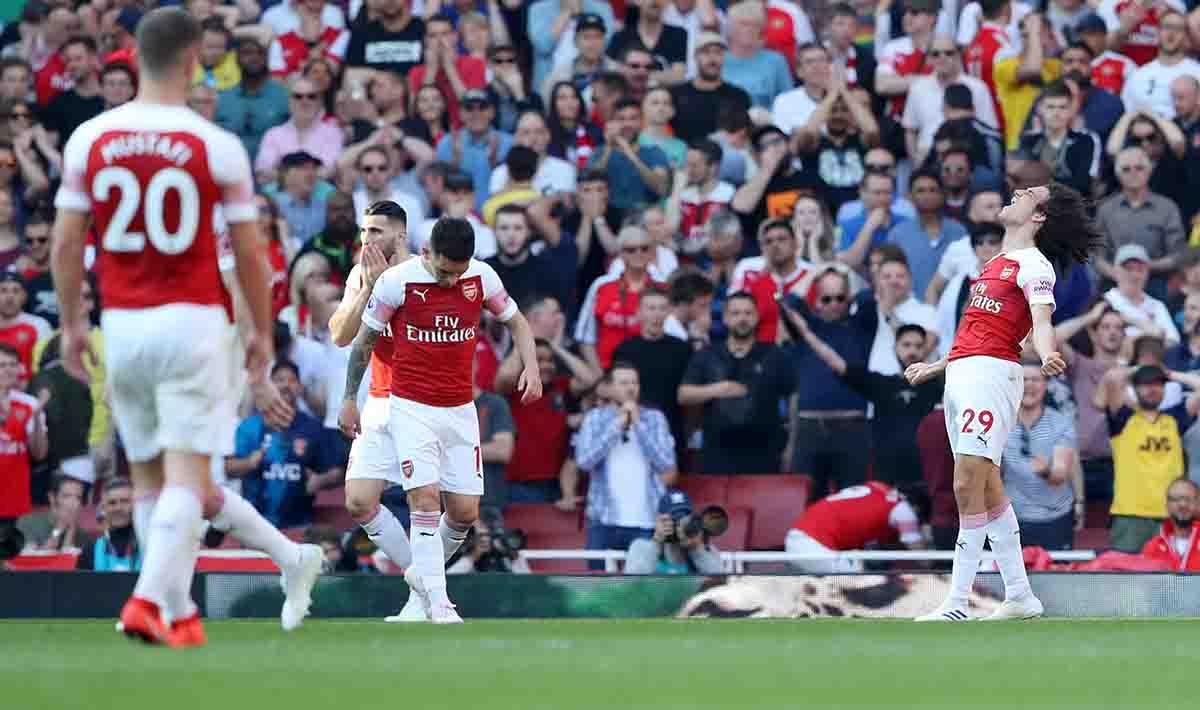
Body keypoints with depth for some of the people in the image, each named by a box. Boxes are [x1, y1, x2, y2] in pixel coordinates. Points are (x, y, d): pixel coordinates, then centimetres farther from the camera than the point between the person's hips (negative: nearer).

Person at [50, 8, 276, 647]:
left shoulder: (89, 139, 0)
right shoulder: (217, 147, -7)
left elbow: (66, 242, 3)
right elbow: (248, 252, -2)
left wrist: (70, 324, 14)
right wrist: (262, 331, 11)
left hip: (121, 326, 3)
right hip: (192, 323, -3)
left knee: (147, 476, 13)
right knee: (187, 473, -5)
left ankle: (179, 612, 17)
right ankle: (149, 598, -21)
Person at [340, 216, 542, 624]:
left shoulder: (481, 277, -4)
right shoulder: (397, 281, -12)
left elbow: (515, 321, 12)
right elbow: (366, 338, 1)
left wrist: (531, 366, -5)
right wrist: (350, 399, 4)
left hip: (460, 409, 4)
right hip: (411, 409, -4)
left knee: (465, 512, 2)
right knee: (426, 498, -17)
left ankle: (422, 573, 27)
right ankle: (437, 602, -14)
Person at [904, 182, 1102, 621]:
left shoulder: (1033, 264, -4)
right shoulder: (997, 263, 23)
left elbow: (1042, 323, -18)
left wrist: (1047, 356, -39)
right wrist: (935, 367, 40)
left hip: (992, 372, -9)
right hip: (960, 374, 9)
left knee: (968, 488, -14)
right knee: (988, 491, 9)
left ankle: (957, 605, -16)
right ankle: (1020, 596, 14)